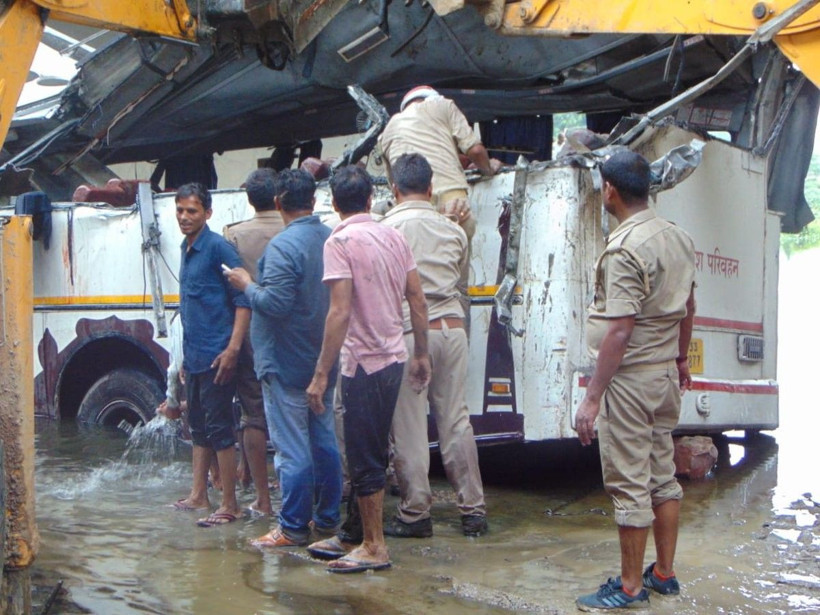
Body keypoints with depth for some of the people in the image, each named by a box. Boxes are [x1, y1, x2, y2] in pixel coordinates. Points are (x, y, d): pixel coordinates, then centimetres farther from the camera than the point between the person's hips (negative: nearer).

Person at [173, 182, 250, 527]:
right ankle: (198, 495, 27)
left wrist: (233, 348, -24)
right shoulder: (186, 249, 14)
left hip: (215, 357, -9)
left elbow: (242, 300, -17)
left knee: (218, 428, -5)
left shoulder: (218, 248, -12)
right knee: (198, 425, 16)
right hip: (194, 356, 9)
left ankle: (229, 506, 1)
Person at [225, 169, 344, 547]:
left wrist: (247, 285, -7)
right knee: (324, 441, 15)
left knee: (292, 449, -2)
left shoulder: (283, 246, -19)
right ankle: (328, 518, 23)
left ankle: (293, 528, 5)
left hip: (286, 364, -8)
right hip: (324, 361, 8)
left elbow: (275, 304, -24)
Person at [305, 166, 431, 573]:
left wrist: (321, 374, -18)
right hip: (393, 357, 8)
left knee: (365, 459, 1)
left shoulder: (340, 241, -13)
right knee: (368, 453, 17)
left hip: (363, 363, -8)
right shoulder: (393, 237, 8)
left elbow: (340, 312, -21)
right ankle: (354, 534, 28)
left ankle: (374, 548, 8)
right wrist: (421, 354, 19)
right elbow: (418, 301, 9)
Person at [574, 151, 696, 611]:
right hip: (666, 374, 9)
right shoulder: (679, 238, 7)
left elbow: (619, 331, -25)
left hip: (631, 378, -9)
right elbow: (688, 308, 18)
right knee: (663, 475, 16)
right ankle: (664, 573, 27)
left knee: (629, 483, -1)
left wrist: (592, 398, -23)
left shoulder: (625, 250, -21)